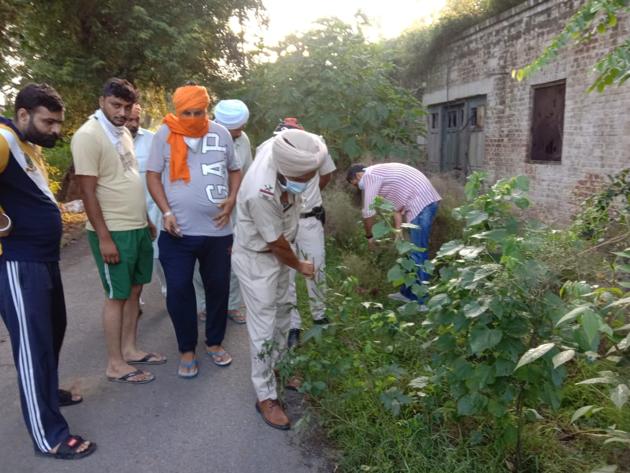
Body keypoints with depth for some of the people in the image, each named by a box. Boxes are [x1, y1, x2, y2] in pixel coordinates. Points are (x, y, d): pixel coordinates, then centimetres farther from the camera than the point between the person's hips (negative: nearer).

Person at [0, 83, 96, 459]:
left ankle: (48, 392, 43)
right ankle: (49, 436, 10)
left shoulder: (32, 147, 14)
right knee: (33, 344, -2)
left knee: (54, 330, 22)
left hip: (45, 258, 10)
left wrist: (45, 215, 11)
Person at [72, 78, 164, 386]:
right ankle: (115, 365, 15)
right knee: (117, 296, 1)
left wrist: (146, 220, 17)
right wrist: (104, 237, -19)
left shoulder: (123, 132, 12)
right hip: (114, 232, -8)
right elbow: (88, 192, -17)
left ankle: (130, 350, 28)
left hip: (137, 227, 8)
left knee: (134, 290, 14)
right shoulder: (88, 136, -13)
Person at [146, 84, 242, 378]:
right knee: (178, 291, 1)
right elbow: (153, 175, 1)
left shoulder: (221, 133, 4)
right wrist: (166, 212, -11)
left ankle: (214, 342, 31)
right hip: (178, 231, -2)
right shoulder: (165, 134, -2)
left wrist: (232, 199, -3)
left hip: (218, 230, 2)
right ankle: (187, 350, 20)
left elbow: (235, 170, 14)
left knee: (218, 287, 11)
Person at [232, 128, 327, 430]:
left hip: (278, 253, 8)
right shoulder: (261, 193, -39)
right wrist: (299, 266, -6)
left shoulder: (280, 153, -20)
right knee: (264, 328, 1)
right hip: (257, 260, -8)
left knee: (282, 314, 22)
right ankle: (266, 397, 17)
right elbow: (277, 244, -22)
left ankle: (277, 368, 44)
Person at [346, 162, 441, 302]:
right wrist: (398, 229, 19)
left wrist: (369, 236, 7)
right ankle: (409, 293, 24)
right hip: (426, 200, 10)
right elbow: (396, 204, 23)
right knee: (414, 251, 15)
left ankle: (420, 300, -1)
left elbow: (368, 211, -6)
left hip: (421, 203, -10)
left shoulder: (369, 176, -6)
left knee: (418, 253, -6)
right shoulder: (378, 173, 23)